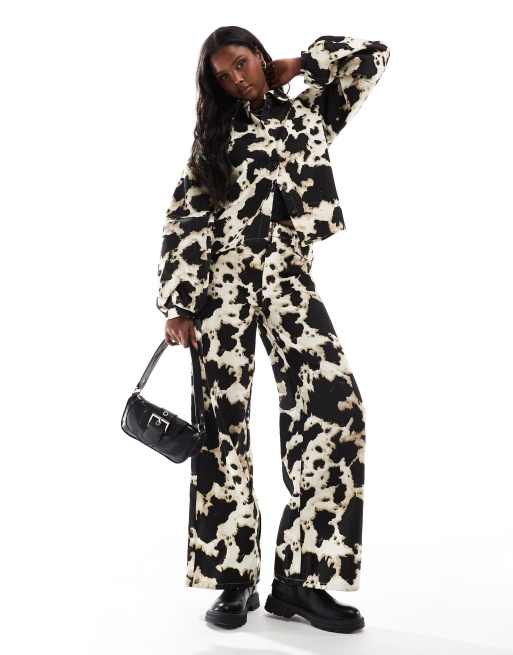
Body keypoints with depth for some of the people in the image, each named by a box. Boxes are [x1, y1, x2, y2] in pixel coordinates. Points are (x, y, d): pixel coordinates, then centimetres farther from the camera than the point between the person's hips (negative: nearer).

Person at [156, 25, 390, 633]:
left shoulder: (309, 111, 21)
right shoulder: (214, 134, 18)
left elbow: (373, 53, 18)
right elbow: (183, 220, 7)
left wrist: (297, 64, 21)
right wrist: (178, 304, -4)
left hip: (287, 276, 0)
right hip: (222, 276, 0)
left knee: (336, 402, -18)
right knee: (222, 417, -8)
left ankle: (299, 573, -12)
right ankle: (235, 577, 1)